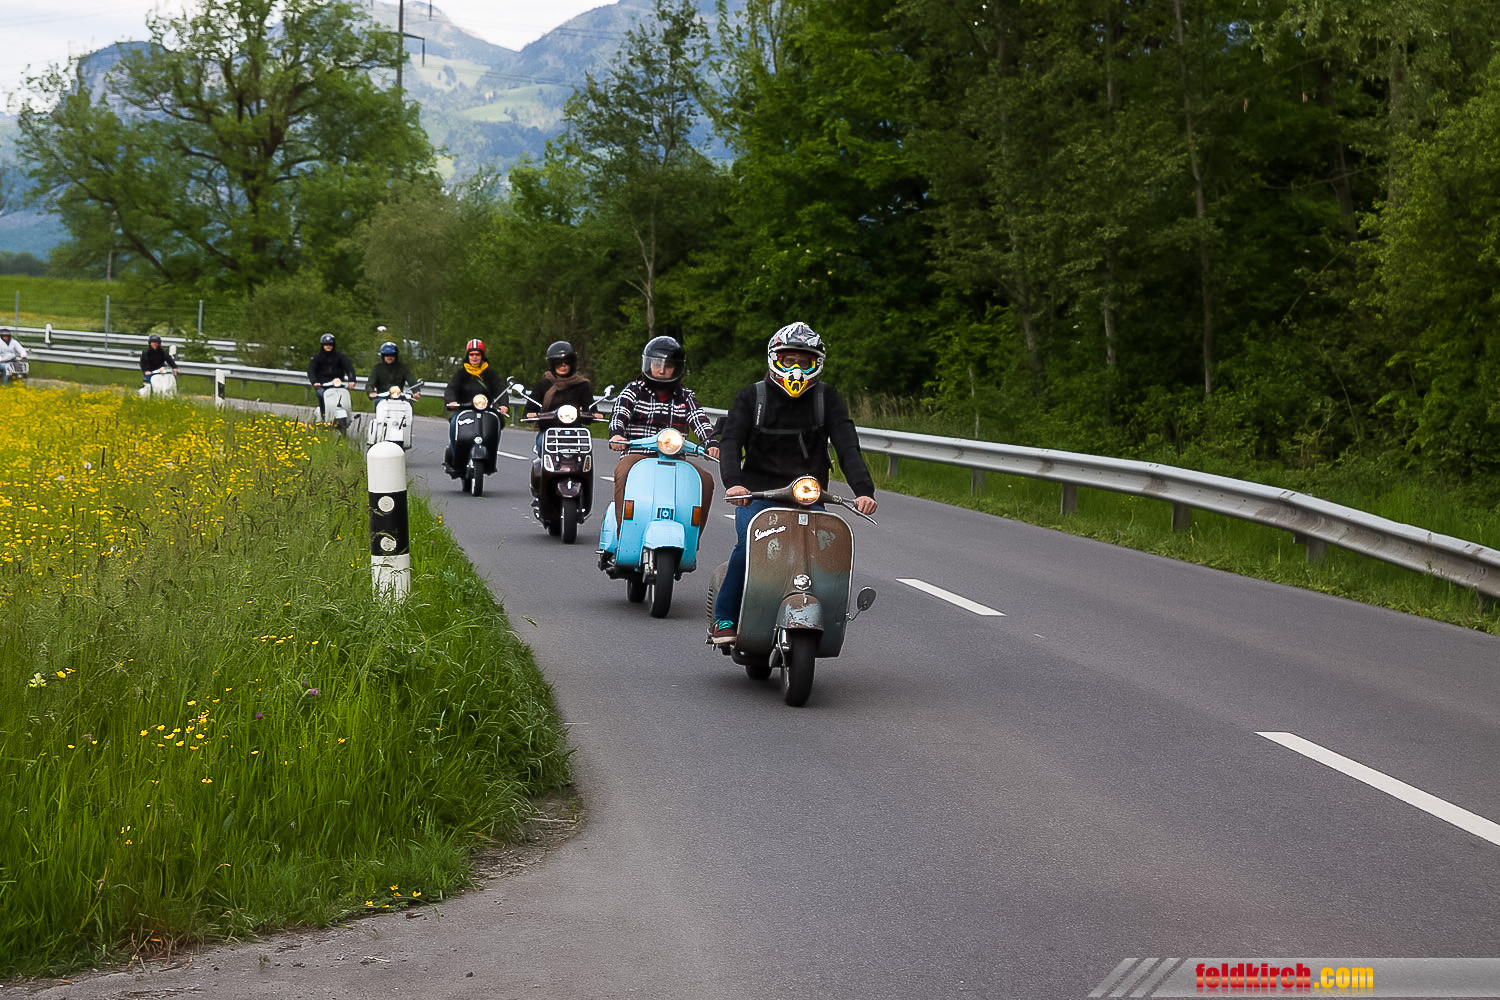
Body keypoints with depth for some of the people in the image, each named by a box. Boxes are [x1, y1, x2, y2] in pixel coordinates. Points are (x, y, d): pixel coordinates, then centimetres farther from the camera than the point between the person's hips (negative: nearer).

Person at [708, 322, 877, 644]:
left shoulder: (827, 398, 6)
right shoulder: (751, 397, 3)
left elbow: (848, 447, -5)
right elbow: (730, 442, -10)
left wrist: (864, 490, -22)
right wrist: (734, 483, -30)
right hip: (757, 495, -2)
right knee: (749, 544, -29)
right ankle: (725, 618, -13)